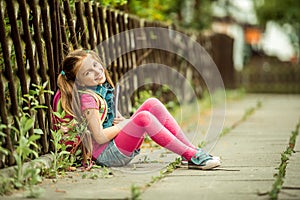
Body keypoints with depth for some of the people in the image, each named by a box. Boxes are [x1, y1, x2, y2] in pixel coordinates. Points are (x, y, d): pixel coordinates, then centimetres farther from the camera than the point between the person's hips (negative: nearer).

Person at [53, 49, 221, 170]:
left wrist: (122, 121, 2)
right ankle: (191, 156, -25)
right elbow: (100, 137, -20)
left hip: (118, 144, 9)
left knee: (152, 104, -4)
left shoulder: (103, 87, 12)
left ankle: (192, 149, -10)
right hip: (107, 154, -9)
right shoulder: (87, 98, -15)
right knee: (143, 117, -30)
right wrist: (124, 124, -7)